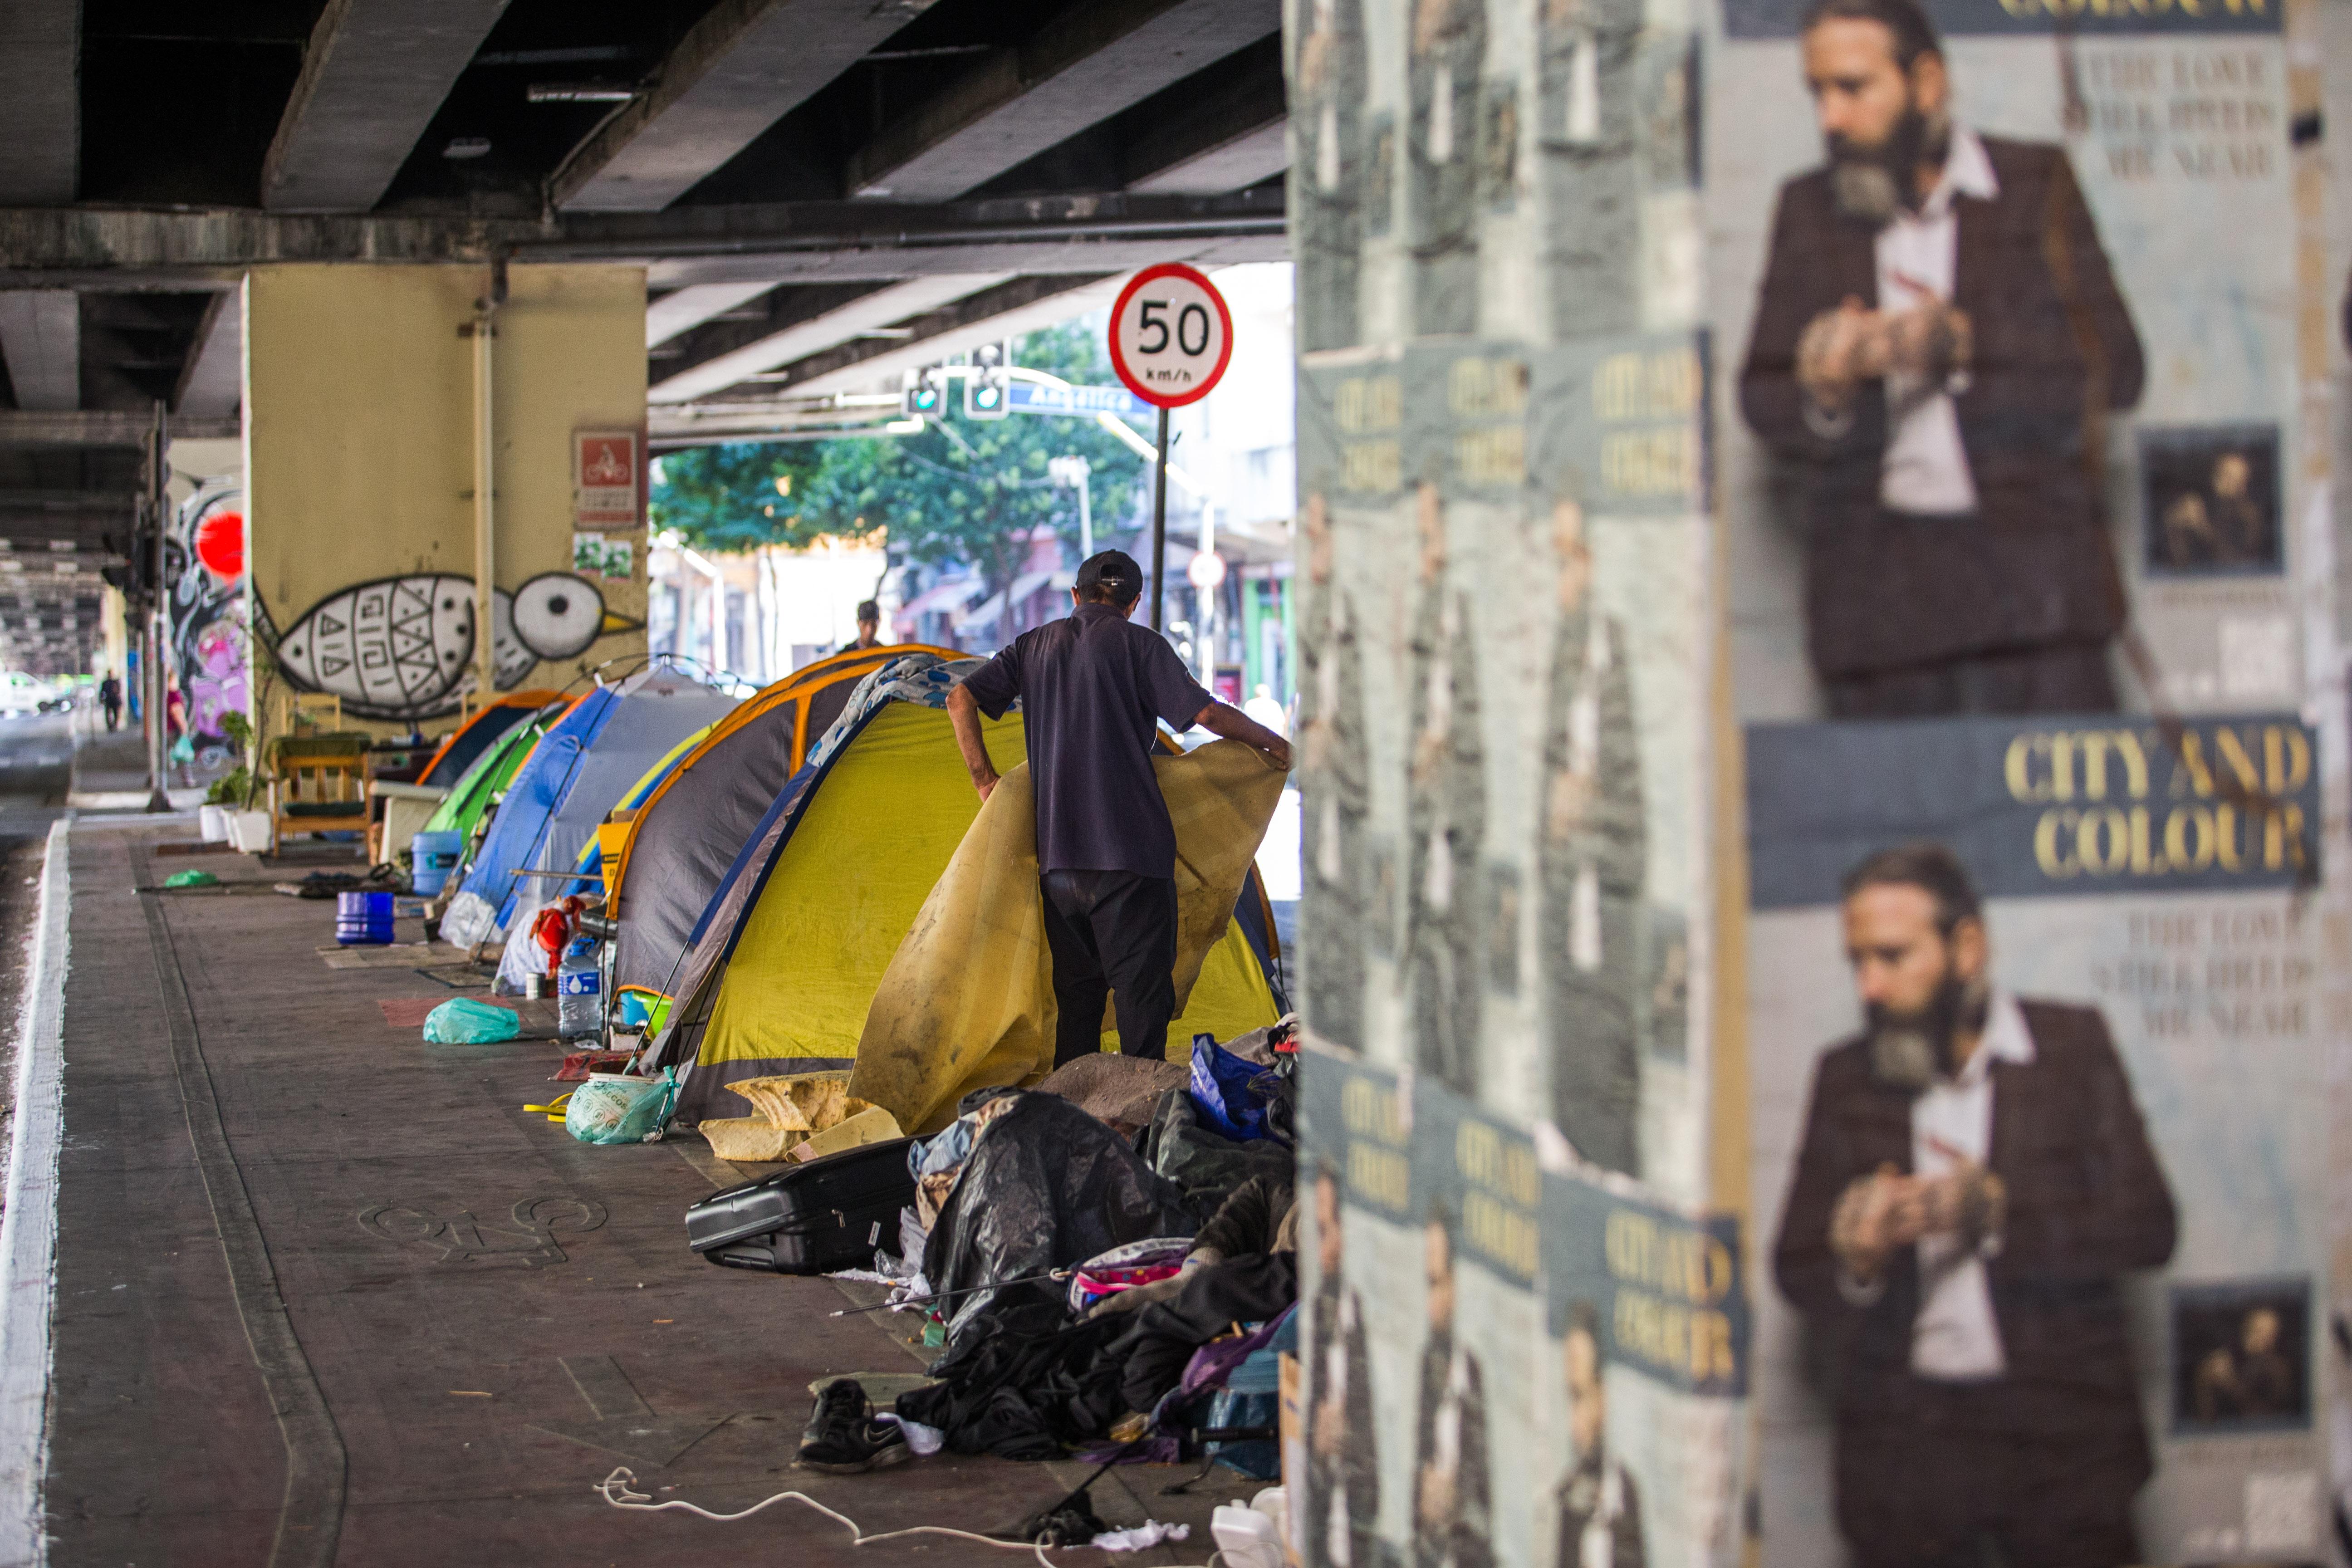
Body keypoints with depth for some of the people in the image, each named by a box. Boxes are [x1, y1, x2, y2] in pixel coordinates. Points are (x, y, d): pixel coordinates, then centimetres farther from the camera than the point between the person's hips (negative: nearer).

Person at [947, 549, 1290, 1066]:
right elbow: (1207, 713, -8)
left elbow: (961, 699, 10)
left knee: (1076, 990, 15)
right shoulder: (1138, 644, -3)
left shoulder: (1035, 646, 12)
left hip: (1056, 854, 5)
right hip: (1131, 850, -5)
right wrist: (1273, 742, 6)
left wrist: (984, 779, 15)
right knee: (1141, 988, -5)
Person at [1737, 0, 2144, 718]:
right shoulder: (1808, 209, 13)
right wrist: (1821, 393, -13)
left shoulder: (2036, 185, 7)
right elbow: (1763, 400, 10)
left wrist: (1967, 344, -14)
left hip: (2029, 558, -2)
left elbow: (2114, 368, 0)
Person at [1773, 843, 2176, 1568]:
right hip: (1903, 1443, 2)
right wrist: (1855, 1263, -17)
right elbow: (1796, 1265, 6)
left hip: (2061, 1428, -1)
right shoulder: (1846, 1075, 6)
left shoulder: (2073, 1046, 1)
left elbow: (2148, 1228, -5)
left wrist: (1999, 1212, -19)